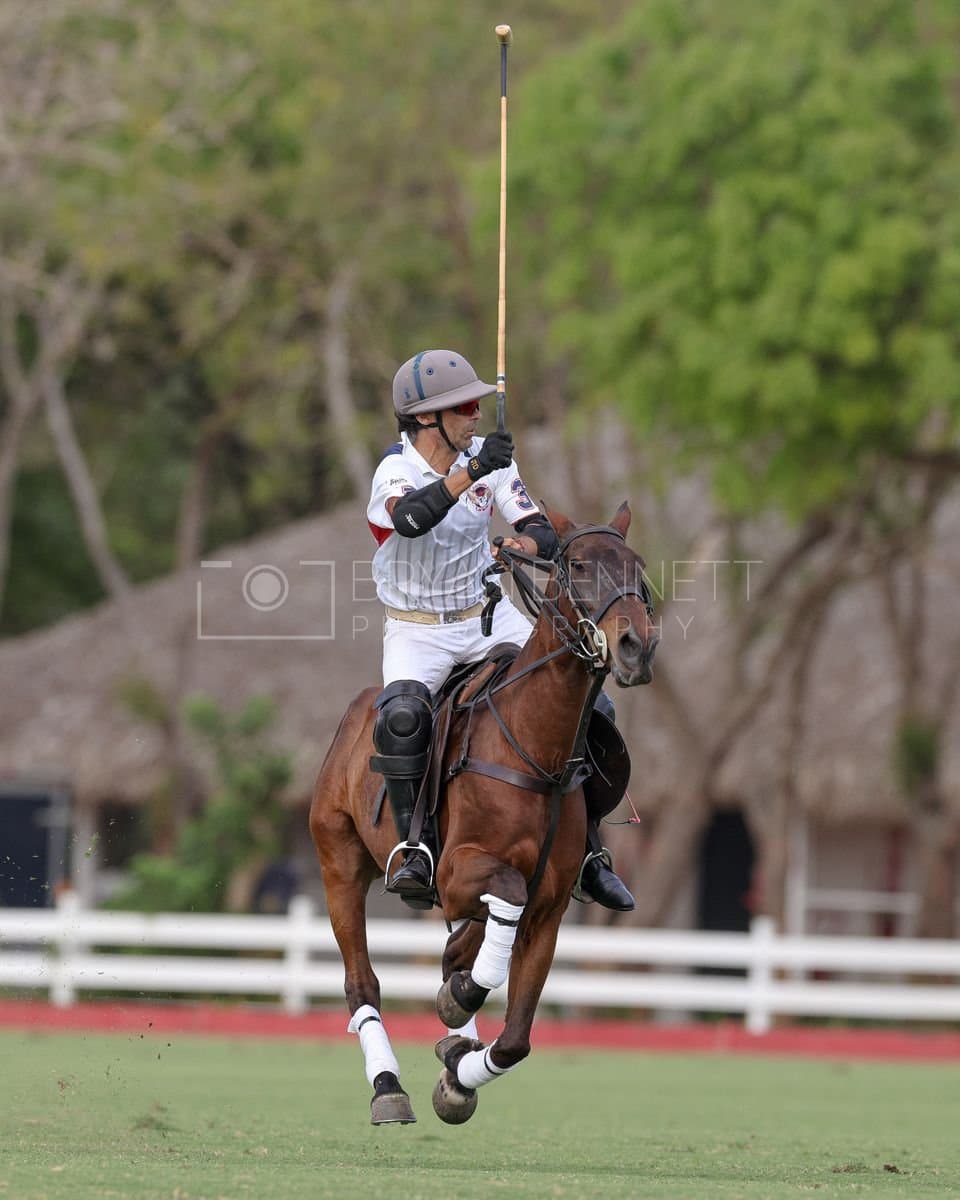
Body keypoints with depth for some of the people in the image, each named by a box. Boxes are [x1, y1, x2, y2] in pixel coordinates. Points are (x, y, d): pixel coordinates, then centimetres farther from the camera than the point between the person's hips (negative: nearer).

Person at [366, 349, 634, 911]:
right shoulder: (396, 470, -17)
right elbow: (412, 518, -42)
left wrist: (529, 543, -32)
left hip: (491, 617, 4)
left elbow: (545, 535, -8)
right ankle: (415, 852, -26)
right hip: (417, 630, -4)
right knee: (402, 717, -34)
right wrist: (471, 472, -53)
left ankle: (589, 853, 5)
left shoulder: (488, 457, -3)